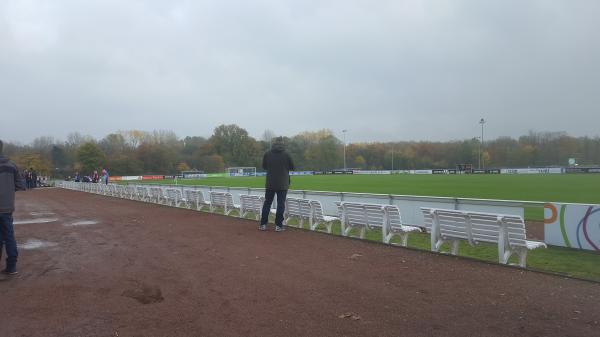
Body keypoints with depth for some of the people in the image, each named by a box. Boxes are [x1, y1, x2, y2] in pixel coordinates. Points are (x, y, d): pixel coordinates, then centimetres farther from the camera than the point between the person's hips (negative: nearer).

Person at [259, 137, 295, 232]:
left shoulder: (267, 154, -3)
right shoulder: (286, 155, -8)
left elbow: (264, 166, 11)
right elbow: (292, 167, 3)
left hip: (270, 184, 2)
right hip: (282, 184, -2)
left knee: (267, 203, 12)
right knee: (281, 204, 3)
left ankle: (263, 224, 12)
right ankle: (278, 225, 2)